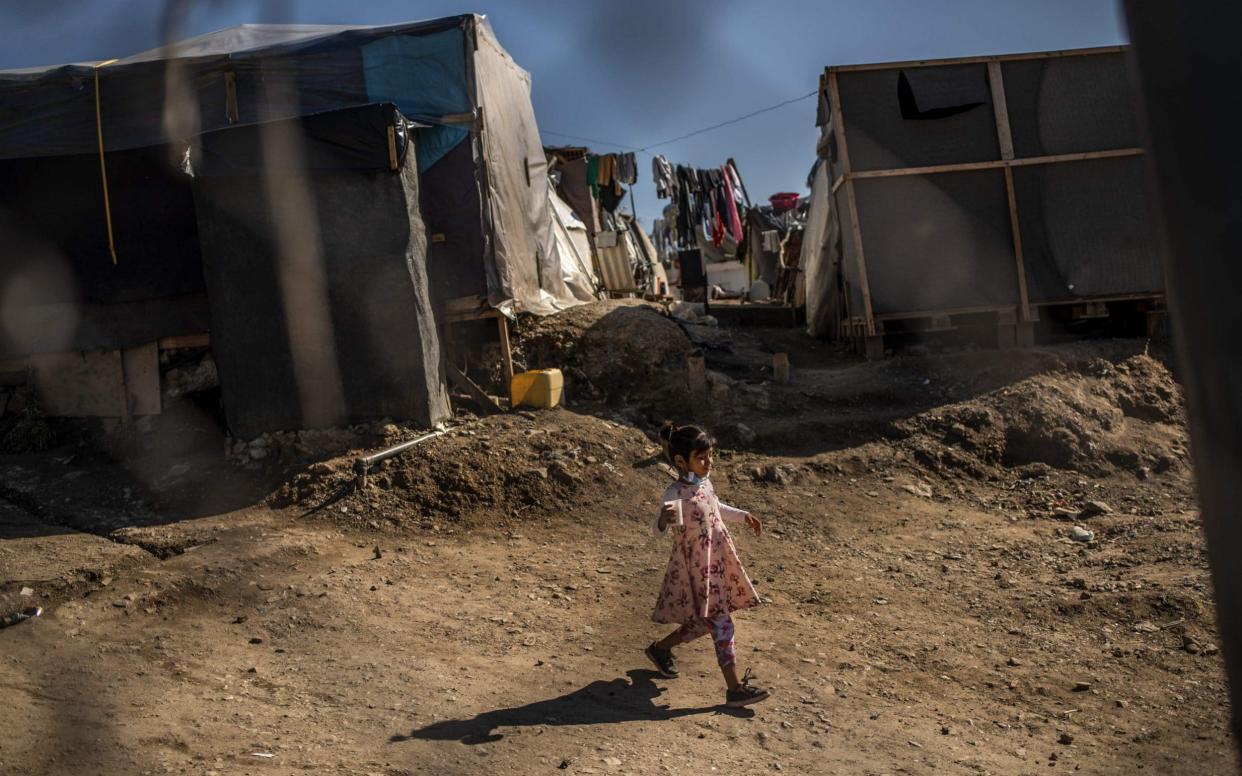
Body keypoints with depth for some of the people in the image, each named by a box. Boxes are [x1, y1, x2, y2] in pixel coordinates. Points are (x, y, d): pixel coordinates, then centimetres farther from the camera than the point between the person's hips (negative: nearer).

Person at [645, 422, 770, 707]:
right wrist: (663, 521, -49)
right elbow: (658, 529, -27)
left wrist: (743, 516, 23)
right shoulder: (676, 493, -22)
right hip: (696, 569, -9)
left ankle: (660, 648, 40)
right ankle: (735, 689, -2)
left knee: (703, 622, 19)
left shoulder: (704, 483, 4)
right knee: (721, 623, -7)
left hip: (717, 564, 9)